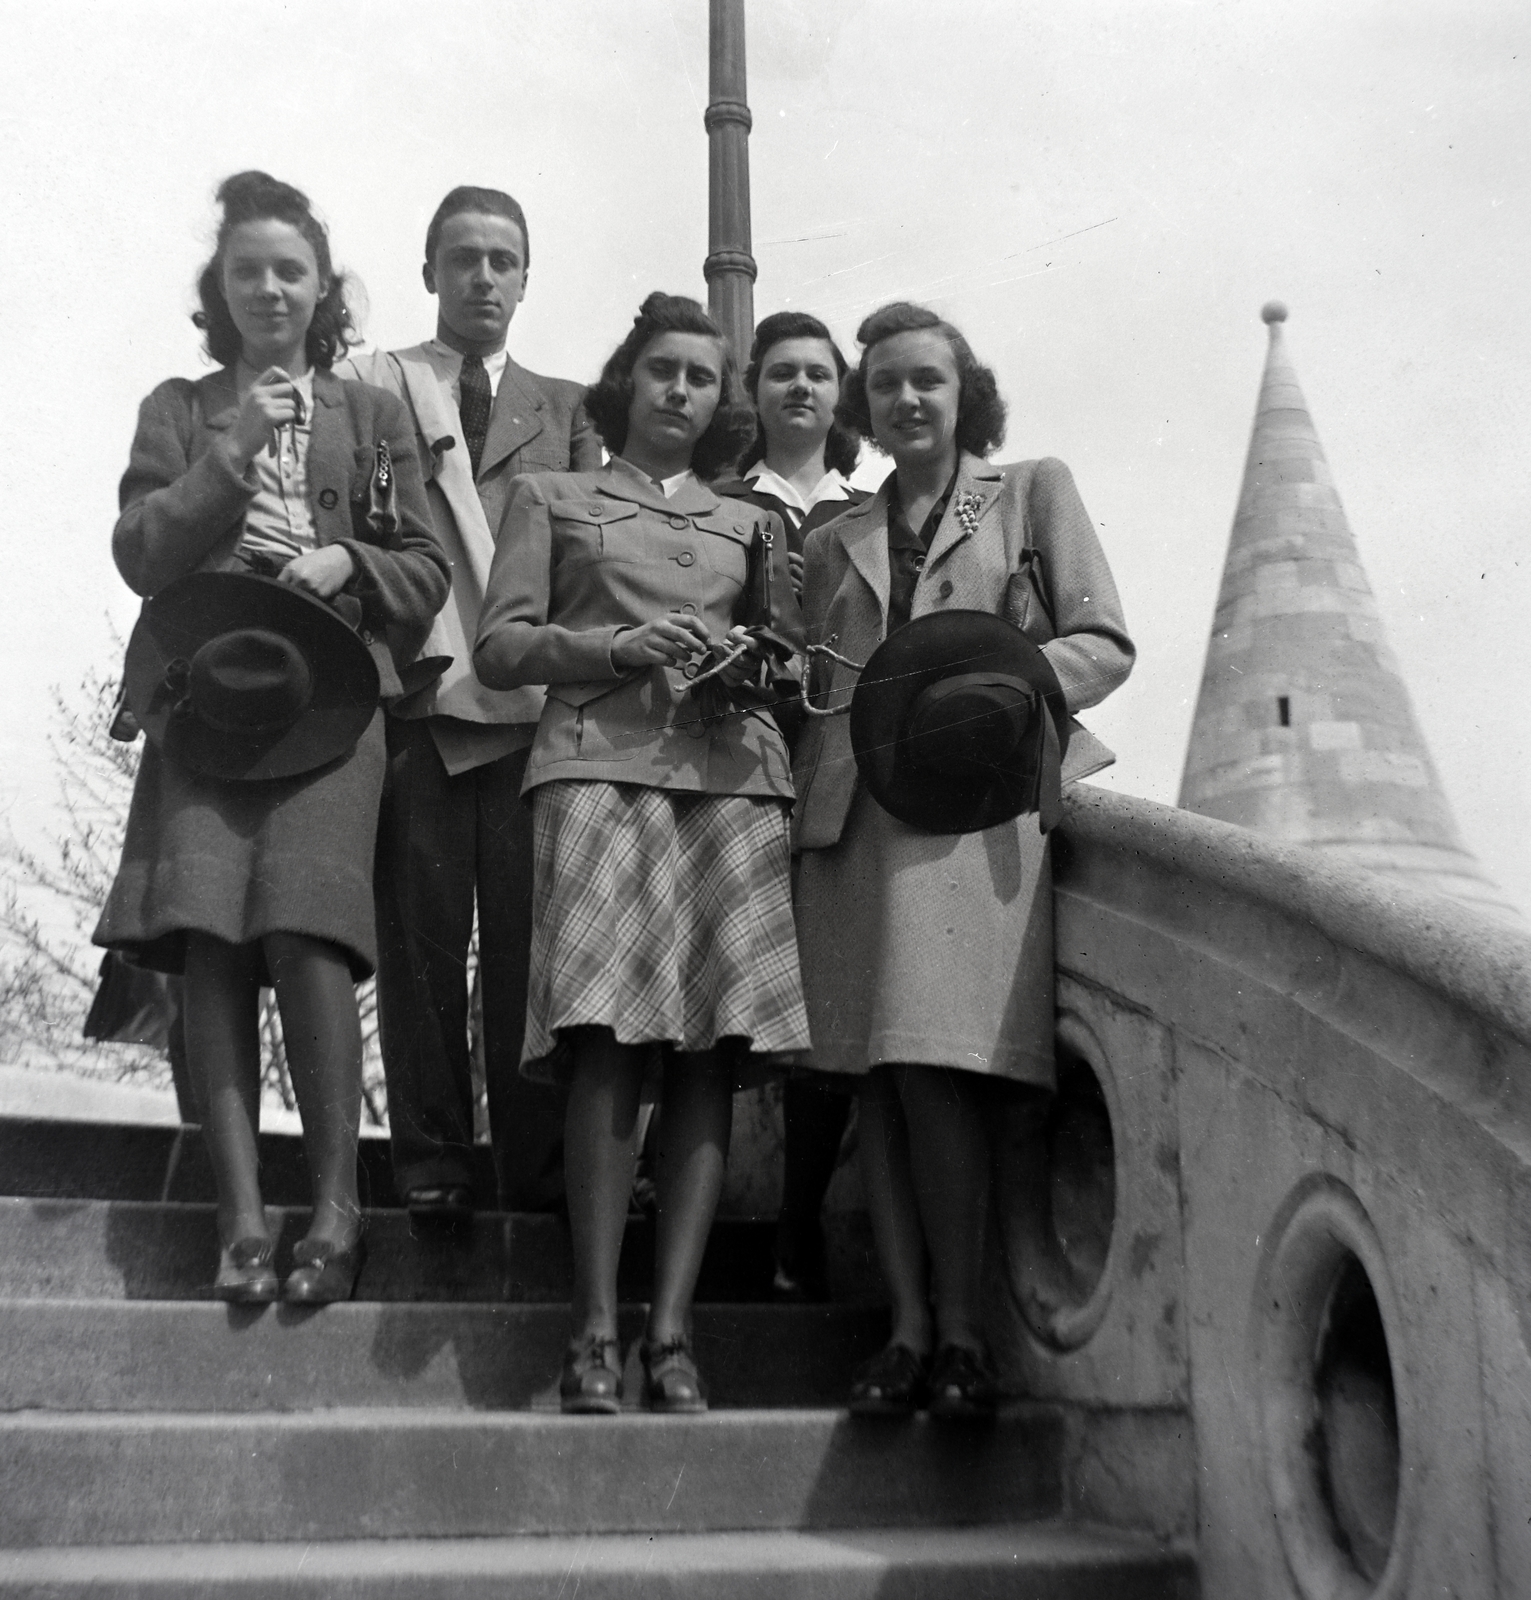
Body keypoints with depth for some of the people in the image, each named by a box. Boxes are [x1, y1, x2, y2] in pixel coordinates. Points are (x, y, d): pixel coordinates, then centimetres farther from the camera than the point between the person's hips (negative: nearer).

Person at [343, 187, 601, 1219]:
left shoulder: (566, 409, 21)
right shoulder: (372, 387, 16)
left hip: (533, 701, 1)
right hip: (416, 697, -1)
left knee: (530, 937, -2)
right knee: (420, 934, -3)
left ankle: (537, 1165, 3)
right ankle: (431, 1163, 4)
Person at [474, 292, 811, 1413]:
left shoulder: (752, 523, 27)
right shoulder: (552, 498, 19)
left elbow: (795, 657, 22)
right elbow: (500, 646, 9)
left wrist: (754, 668, -1)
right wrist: (622, 646, -6)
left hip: (735, 774, 3)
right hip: (601, 763, -3)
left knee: (713, 1051, -9)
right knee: (609, 1041, -16)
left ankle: (672, 1330, -8)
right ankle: (596, 1330, -13)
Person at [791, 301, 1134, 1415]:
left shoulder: (1033, 491, 12)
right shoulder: (837, 540, 22)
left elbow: (1105, 645, 4)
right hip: (851, 814, 4)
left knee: (935, 1069, -12)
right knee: (877, 1079, -1)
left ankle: (963, 1332, -1)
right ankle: (908, 1330, 5)